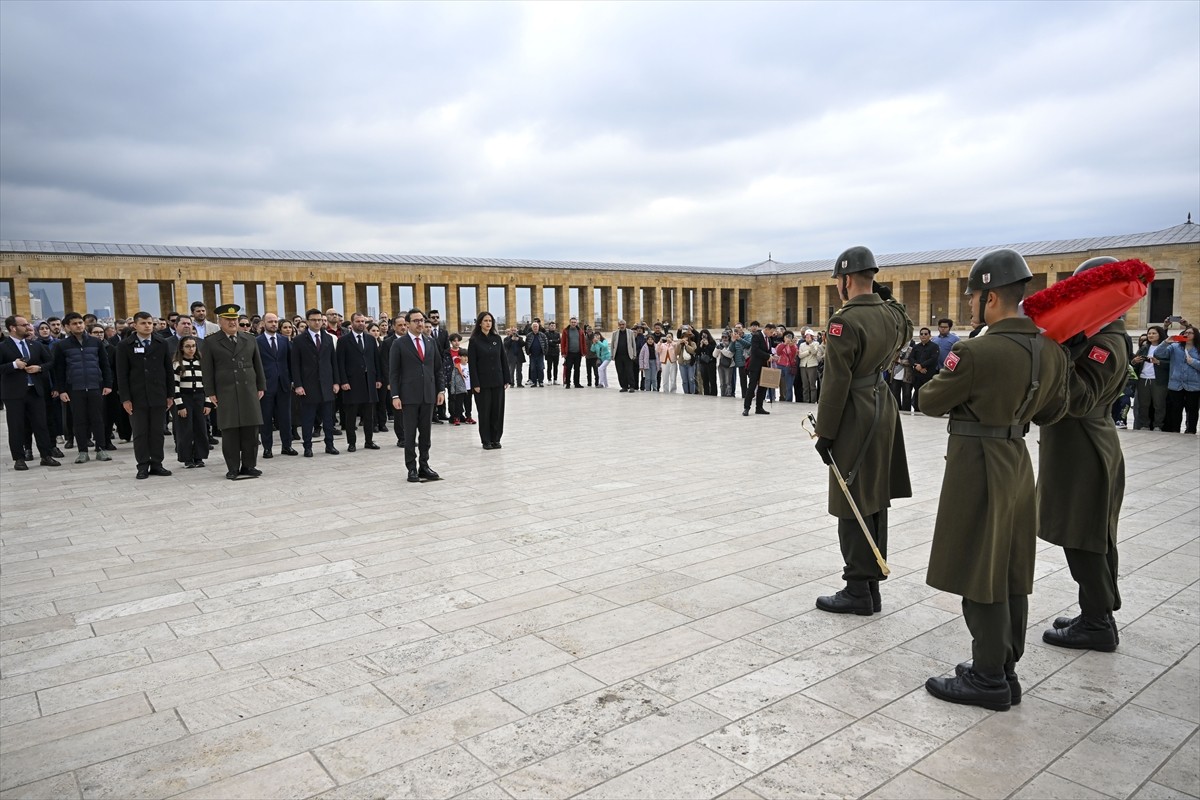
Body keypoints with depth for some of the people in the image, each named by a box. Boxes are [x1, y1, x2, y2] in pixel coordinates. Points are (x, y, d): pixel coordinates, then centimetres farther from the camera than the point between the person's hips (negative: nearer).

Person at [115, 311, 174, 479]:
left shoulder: (162, 344, 7)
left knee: (157, 432, 6)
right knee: (140, 434, 2)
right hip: (136, 398, -2)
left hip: (158, 396, 2)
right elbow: (122, 375, -1)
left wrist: (170, 395, 5)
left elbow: (169, 371, 9)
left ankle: (156, 464, 14)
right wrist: (125, 399, -7)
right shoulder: (125, 346, 1)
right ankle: (143, 466, 9)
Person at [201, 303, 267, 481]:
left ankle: (249, 465, 11)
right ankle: (233, 469, 7)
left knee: (251, 429, 1)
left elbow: (258, 365, 14)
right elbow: (207, 370, 3)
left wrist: (261, 386, 9)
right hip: (225, 393, -2)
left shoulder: (250, 339, 13)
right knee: (230, 431, -1)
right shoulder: (211, 342, 5)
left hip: (249, 391, 3)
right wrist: (210, 393, -4)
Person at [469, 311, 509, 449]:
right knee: (484, 411, 3)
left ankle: (496, 439, 16)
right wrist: (475, 384, -12)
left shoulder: (497, 338, 6)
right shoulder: (474, 340, -4)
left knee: (497, 410, 5)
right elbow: (472, 363, -6)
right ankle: (486, 441, 12)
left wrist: (507, 379, 2)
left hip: (497, 381, 3)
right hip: (483, 382, -3)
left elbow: (504, 359, 8)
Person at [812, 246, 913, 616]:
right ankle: (872, 586, 23)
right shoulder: (891, 315, 6)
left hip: (855, 419, -9)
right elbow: (906, 331, 32)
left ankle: (858, 591, 7)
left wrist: (825, 434, -13)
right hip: (883, 410, 9)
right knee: (875, 502, 13)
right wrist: (883, 296, 21)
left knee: (852, 507, -1)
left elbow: (836, 384, -19)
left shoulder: (845, 321, -18)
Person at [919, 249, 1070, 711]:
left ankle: (988, 678, 13)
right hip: (1016, 461, 9)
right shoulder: (1050, 349, 3)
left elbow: (929, 403, -9)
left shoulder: (977, 352, -22)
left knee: (979, 574, 2)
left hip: (977, 465, -8)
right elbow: (1052, 412, 15)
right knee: (1011, 573, 16)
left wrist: (960, 392, 9)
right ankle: (1005, 670, 28)